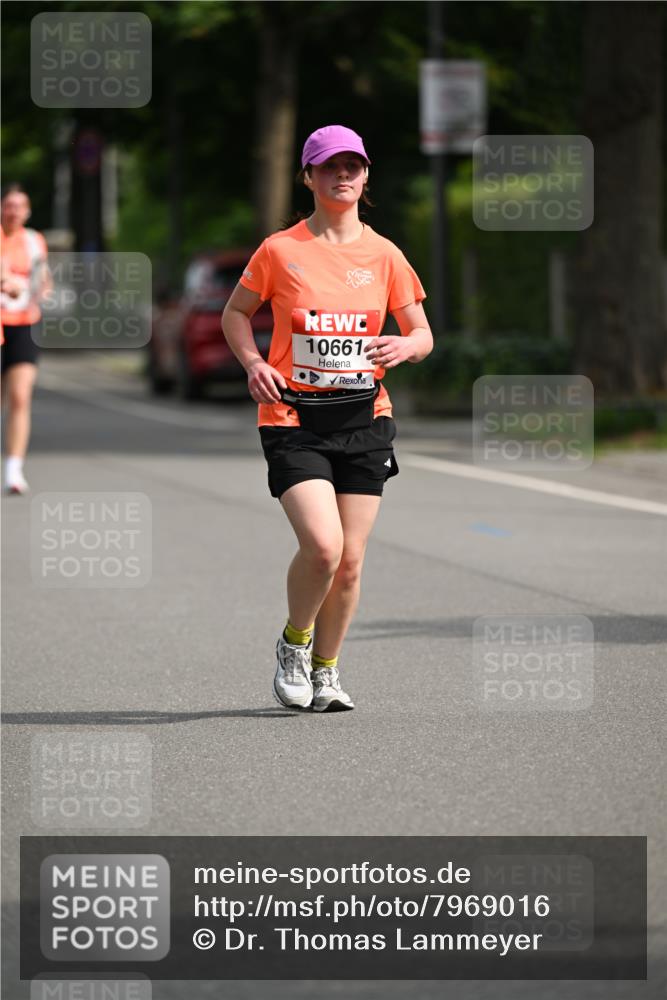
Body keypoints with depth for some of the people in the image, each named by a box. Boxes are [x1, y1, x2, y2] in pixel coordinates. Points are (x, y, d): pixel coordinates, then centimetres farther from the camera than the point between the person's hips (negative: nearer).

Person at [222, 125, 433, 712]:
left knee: (351, 561, 2)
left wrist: (406, 346, -12)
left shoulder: (384, 255, 5)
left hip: (364, 420, 3)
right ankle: (294, 642, 9)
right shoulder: (280, 250, -1)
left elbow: (422, 333, 11)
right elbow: (236, 313, 11)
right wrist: (253, 362, -7)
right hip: (293, 419, -3)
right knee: (323, 546, -19)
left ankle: (325, 670, 23)